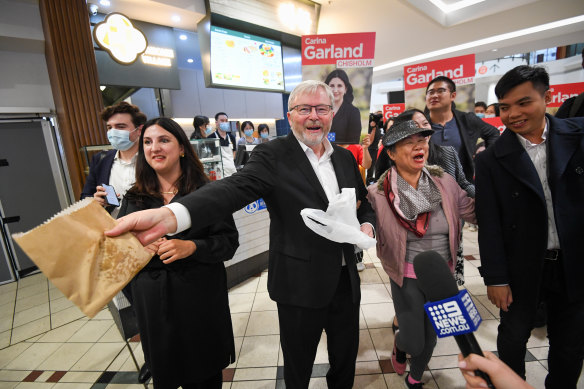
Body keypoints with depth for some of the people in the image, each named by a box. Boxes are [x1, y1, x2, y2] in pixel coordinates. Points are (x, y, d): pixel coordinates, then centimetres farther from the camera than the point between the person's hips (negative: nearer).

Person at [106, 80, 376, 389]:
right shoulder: (273, 155, -13)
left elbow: (364, 201, 17)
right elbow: (235, 188, -30)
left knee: (346, 356, 27)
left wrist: (367, 224, -6)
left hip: (346, 280, 6)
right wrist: (170, 215, -47)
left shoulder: (346, 158, 5)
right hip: (301, 285, -5)